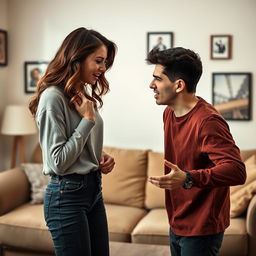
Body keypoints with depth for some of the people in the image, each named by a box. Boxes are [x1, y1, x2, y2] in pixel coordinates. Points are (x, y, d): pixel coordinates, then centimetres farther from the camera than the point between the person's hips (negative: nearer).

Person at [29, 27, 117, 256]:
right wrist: (87, 119, -16)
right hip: (67, 195, -8)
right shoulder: (53, 96, -17)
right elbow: (58, 162, -19)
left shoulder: (85, 95, 9)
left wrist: (101, 158, 1)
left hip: (94, 189, 8)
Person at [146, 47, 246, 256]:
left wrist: (187, 179, -41)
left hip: (201, 229, -8)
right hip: (176, 224, 8)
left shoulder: (207, 121, -22)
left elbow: (237, 171, -31)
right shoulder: (169, 113, 4)